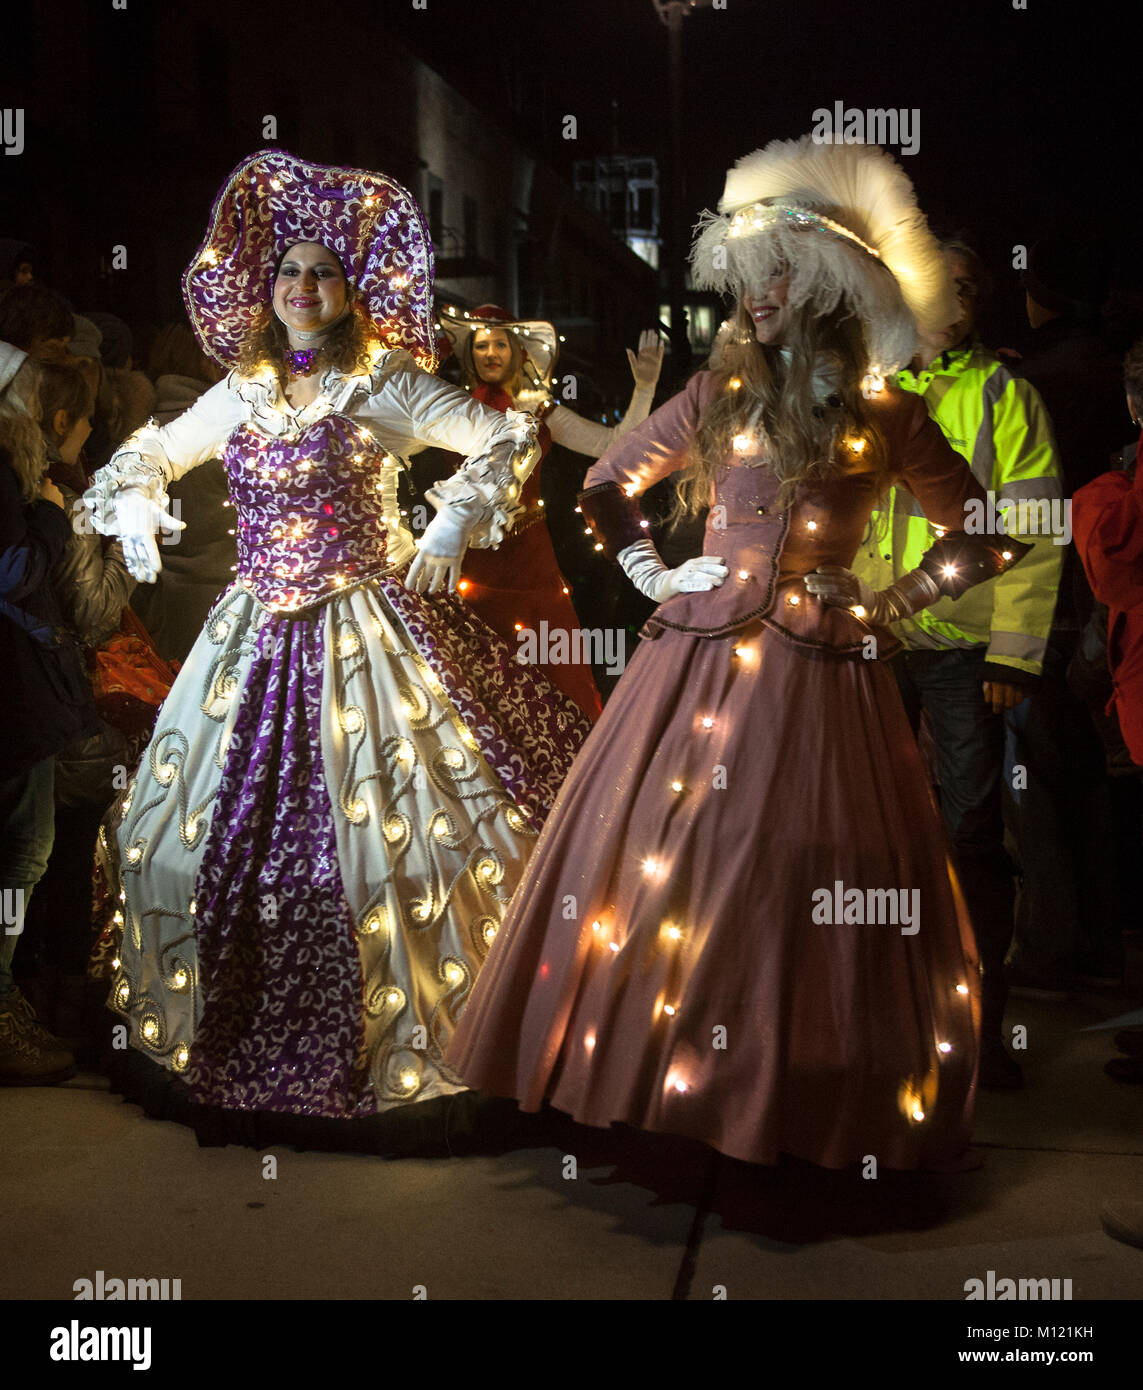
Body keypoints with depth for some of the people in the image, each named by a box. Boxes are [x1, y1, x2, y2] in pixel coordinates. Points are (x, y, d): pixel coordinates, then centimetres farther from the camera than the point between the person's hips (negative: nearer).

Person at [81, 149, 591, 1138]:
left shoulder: (387, 387, -5)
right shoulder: (242, 393, 10)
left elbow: (511, 440, -9)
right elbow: (151, 451, 24)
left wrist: (451, 531, -17)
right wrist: (132, 503, 5)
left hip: (365, 633, -5)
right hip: (258, 638, 5)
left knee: (374, 824, -5)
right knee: (227, 823, 9)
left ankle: (402, 1038, 10)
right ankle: (238, 1029, 25)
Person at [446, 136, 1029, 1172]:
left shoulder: (886, 419, 4)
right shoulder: (719, 398, 9)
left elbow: (990, 536, 10)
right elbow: (605, 486, 20)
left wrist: (896, 599, 1)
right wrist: (650, 572, 8)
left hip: (823, 677, -2)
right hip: (700, 659, 2)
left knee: (810, 874, -2)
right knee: (666, 863, 1)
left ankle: (808, 1105, 12)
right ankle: (656, 1072, 14)